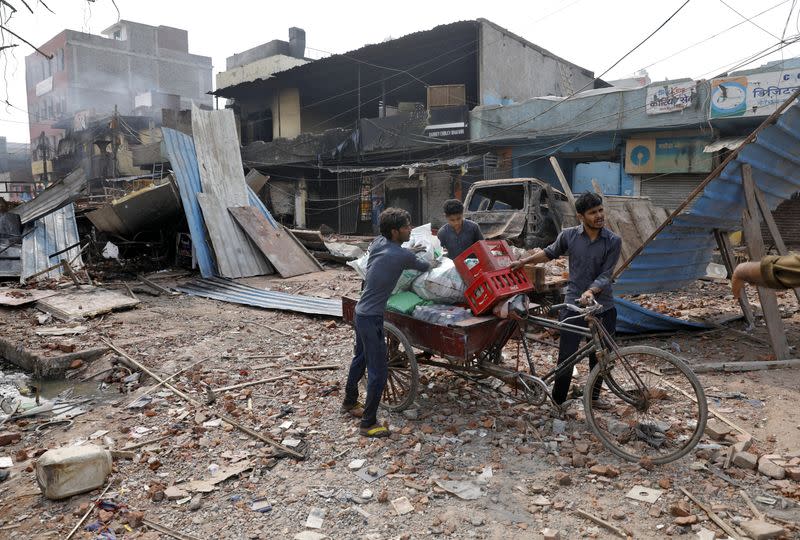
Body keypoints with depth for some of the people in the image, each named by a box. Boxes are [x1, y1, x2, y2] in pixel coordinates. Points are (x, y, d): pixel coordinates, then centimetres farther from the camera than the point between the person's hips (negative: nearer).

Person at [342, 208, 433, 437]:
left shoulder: (378, 242, 2)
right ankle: (368, 423, 7)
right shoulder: (403, 256, -19)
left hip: (361, 312, 9)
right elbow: (425, 267, 1)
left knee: (360, 359, 25)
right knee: (378, 371, -2)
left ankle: (349, 403, 44)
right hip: (372, 318, -9)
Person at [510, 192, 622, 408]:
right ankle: (557, 401, 12)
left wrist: (590, 291, -30)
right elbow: (550, 253, 14)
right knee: (566, 357, -2)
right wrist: (523, 261, 10)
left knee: (598, 356, 14)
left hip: (603, 306, 1)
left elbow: (605, 275, -12)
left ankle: (594, 396, 34)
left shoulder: (613, 241, -7)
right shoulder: (569, 235, -4)